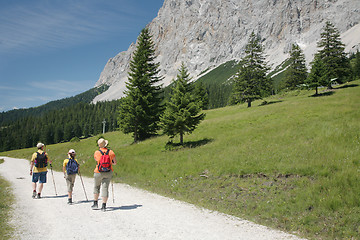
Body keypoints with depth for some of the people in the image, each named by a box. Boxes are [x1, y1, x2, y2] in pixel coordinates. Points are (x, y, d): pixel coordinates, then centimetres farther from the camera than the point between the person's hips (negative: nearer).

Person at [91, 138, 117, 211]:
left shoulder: (96, 153, -8)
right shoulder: (111, 152, -7)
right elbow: (115, 163, -1)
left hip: (98, 173, 0)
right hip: (108, 173, 1)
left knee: (96, 187, 18)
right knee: (105, 188, 3)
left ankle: (95, 204, 25)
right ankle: (104, 206, 2)